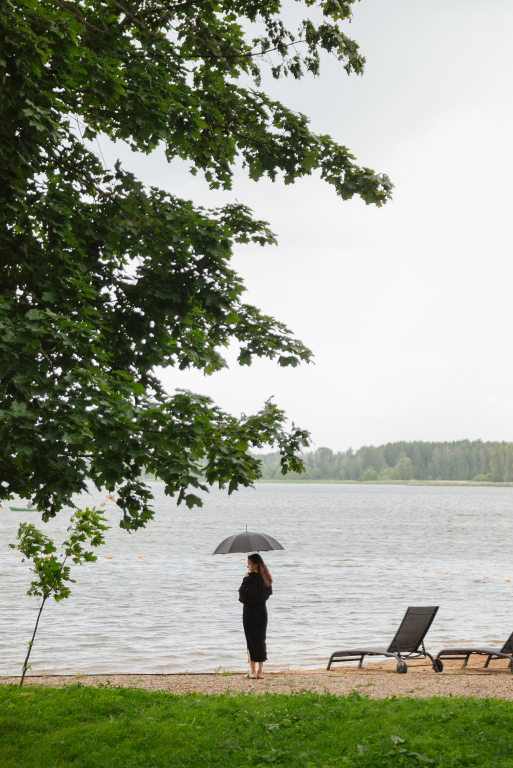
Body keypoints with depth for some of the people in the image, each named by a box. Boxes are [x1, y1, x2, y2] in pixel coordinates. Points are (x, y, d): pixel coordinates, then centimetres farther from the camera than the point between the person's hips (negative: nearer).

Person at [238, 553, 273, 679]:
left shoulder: (252, 577, -18)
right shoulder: (265, 578, 5)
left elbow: (244, 594, -23)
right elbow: (269, 593, 13)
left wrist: (245, 580, -12)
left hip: (250, 612, -7)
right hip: (262, 612, 7)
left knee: (251, 641, 0)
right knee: (261, 640, 11)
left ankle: (253, 671, 2)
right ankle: (260, 671, 15)